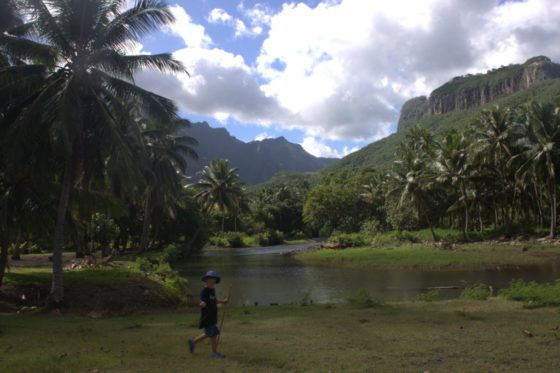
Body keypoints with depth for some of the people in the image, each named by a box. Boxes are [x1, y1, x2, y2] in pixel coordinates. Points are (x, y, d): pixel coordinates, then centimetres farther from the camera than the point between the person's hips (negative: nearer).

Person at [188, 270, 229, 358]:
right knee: (214, 334, -2)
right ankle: (215, 352, 14)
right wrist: (202, 304, -49)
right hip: (206, 317, -9)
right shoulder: (204, 291, -17)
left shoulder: (212, 290, 9)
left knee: (209, 334, 19)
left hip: (212, 317, 9)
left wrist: (222, 301, 30)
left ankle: (193, 341, 36)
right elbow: (202, 301, -27)